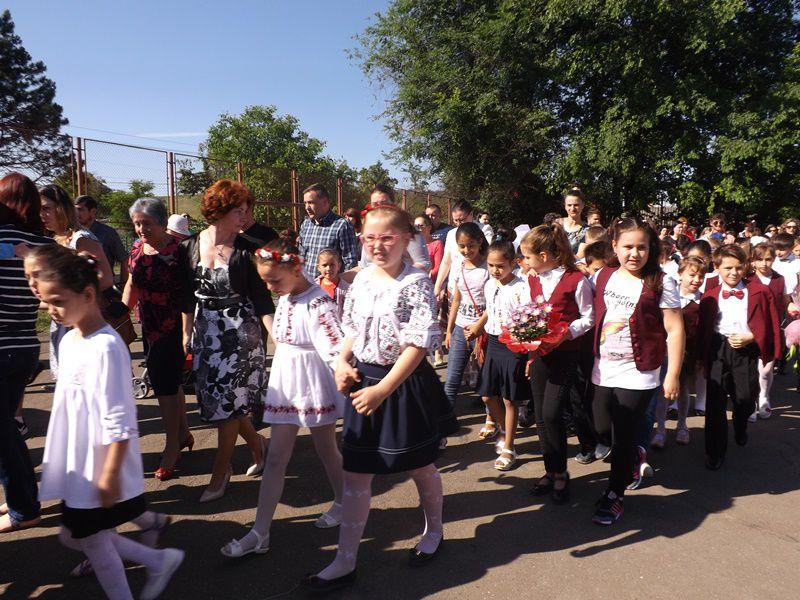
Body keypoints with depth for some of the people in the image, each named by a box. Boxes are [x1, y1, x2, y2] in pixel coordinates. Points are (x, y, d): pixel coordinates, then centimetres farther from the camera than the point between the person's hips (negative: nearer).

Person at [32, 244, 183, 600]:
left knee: (90, 538, 7)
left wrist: (110, 475, -20)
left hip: (101, 469, -9)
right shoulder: (68, 341, 4)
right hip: (78, 465, 9)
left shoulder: (105, 347, -24)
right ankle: (158, 561, 30)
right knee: (75, 535, 17)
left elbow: (118, 422, -23)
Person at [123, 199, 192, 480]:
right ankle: (183, 433, 35)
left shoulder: (177, 250, -16)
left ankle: (172, 447, 13)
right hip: (149, 327, 7)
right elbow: (132, 285, 17)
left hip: (173, 327, -7)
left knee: (165, 383, -2)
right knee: (171, 380, 18)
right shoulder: (137, 248, 6)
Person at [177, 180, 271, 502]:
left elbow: (262, 299, -7)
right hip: (206, 333, 4)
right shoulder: (189, 247, 0)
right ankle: (256, 444, 34)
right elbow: (187, 298, 7)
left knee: (227, 401, 0)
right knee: (219, 400, 10)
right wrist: (187, 335, 9)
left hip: (241, 333, -3)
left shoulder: (246, 251, -7)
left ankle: (221, 469, 18)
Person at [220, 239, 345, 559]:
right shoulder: (285, 297, 4)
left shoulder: (317, 302, -21)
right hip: (284, 382, 7)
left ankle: (342, 503, 40)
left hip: (314, 383, -7)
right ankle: (260, 532, 13)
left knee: (326, 449, 14)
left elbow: (333, 347, -28)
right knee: (275, 458, 7)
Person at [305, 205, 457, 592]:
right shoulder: (362, 278, 4)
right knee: (355, 473, 7)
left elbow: (419, 343, -21)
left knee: (420, 466, 15)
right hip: (364, 381, 5)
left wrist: (383, 389, -25)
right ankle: (345, 563, 19)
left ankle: (434, 531, 44)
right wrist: (342, 363, -4)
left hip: (405, 383, -5)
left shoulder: (415, 282, -15)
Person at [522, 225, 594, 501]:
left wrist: (567, 332, -21)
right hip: (539, 352, 6)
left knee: (551, 414, -11)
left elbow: (588, 318, -6)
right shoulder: (533, 280, 8)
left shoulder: (576, 280, -12)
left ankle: (561, 472, 10)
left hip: (565, 354, -6)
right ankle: (551, 470, 23)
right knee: (540, 416, 8)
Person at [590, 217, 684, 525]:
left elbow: (675, 331, -9)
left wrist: (672, 376, -11)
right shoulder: (604, 276, 3)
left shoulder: (660, 283, -11)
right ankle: (634, 456, 46)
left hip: (638, 374, -5)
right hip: (604, 370, 5)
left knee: (623, 438, 2)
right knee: (602, 429, 16)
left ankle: (615, 495, 20)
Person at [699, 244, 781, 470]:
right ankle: (715, 452, 10)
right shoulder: (710, 296, 6)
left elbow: (770, 324, 3)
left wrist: (751, 337, -11)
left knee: (745, 398, 7)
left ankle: (740, 430, 44)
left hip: (747, 350, 0)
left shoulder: (760, 292, 3)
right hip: (718, 349, 1)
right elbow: (703, 328, 8)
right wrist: (702, 357, 6)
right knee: (715, 401, -1)